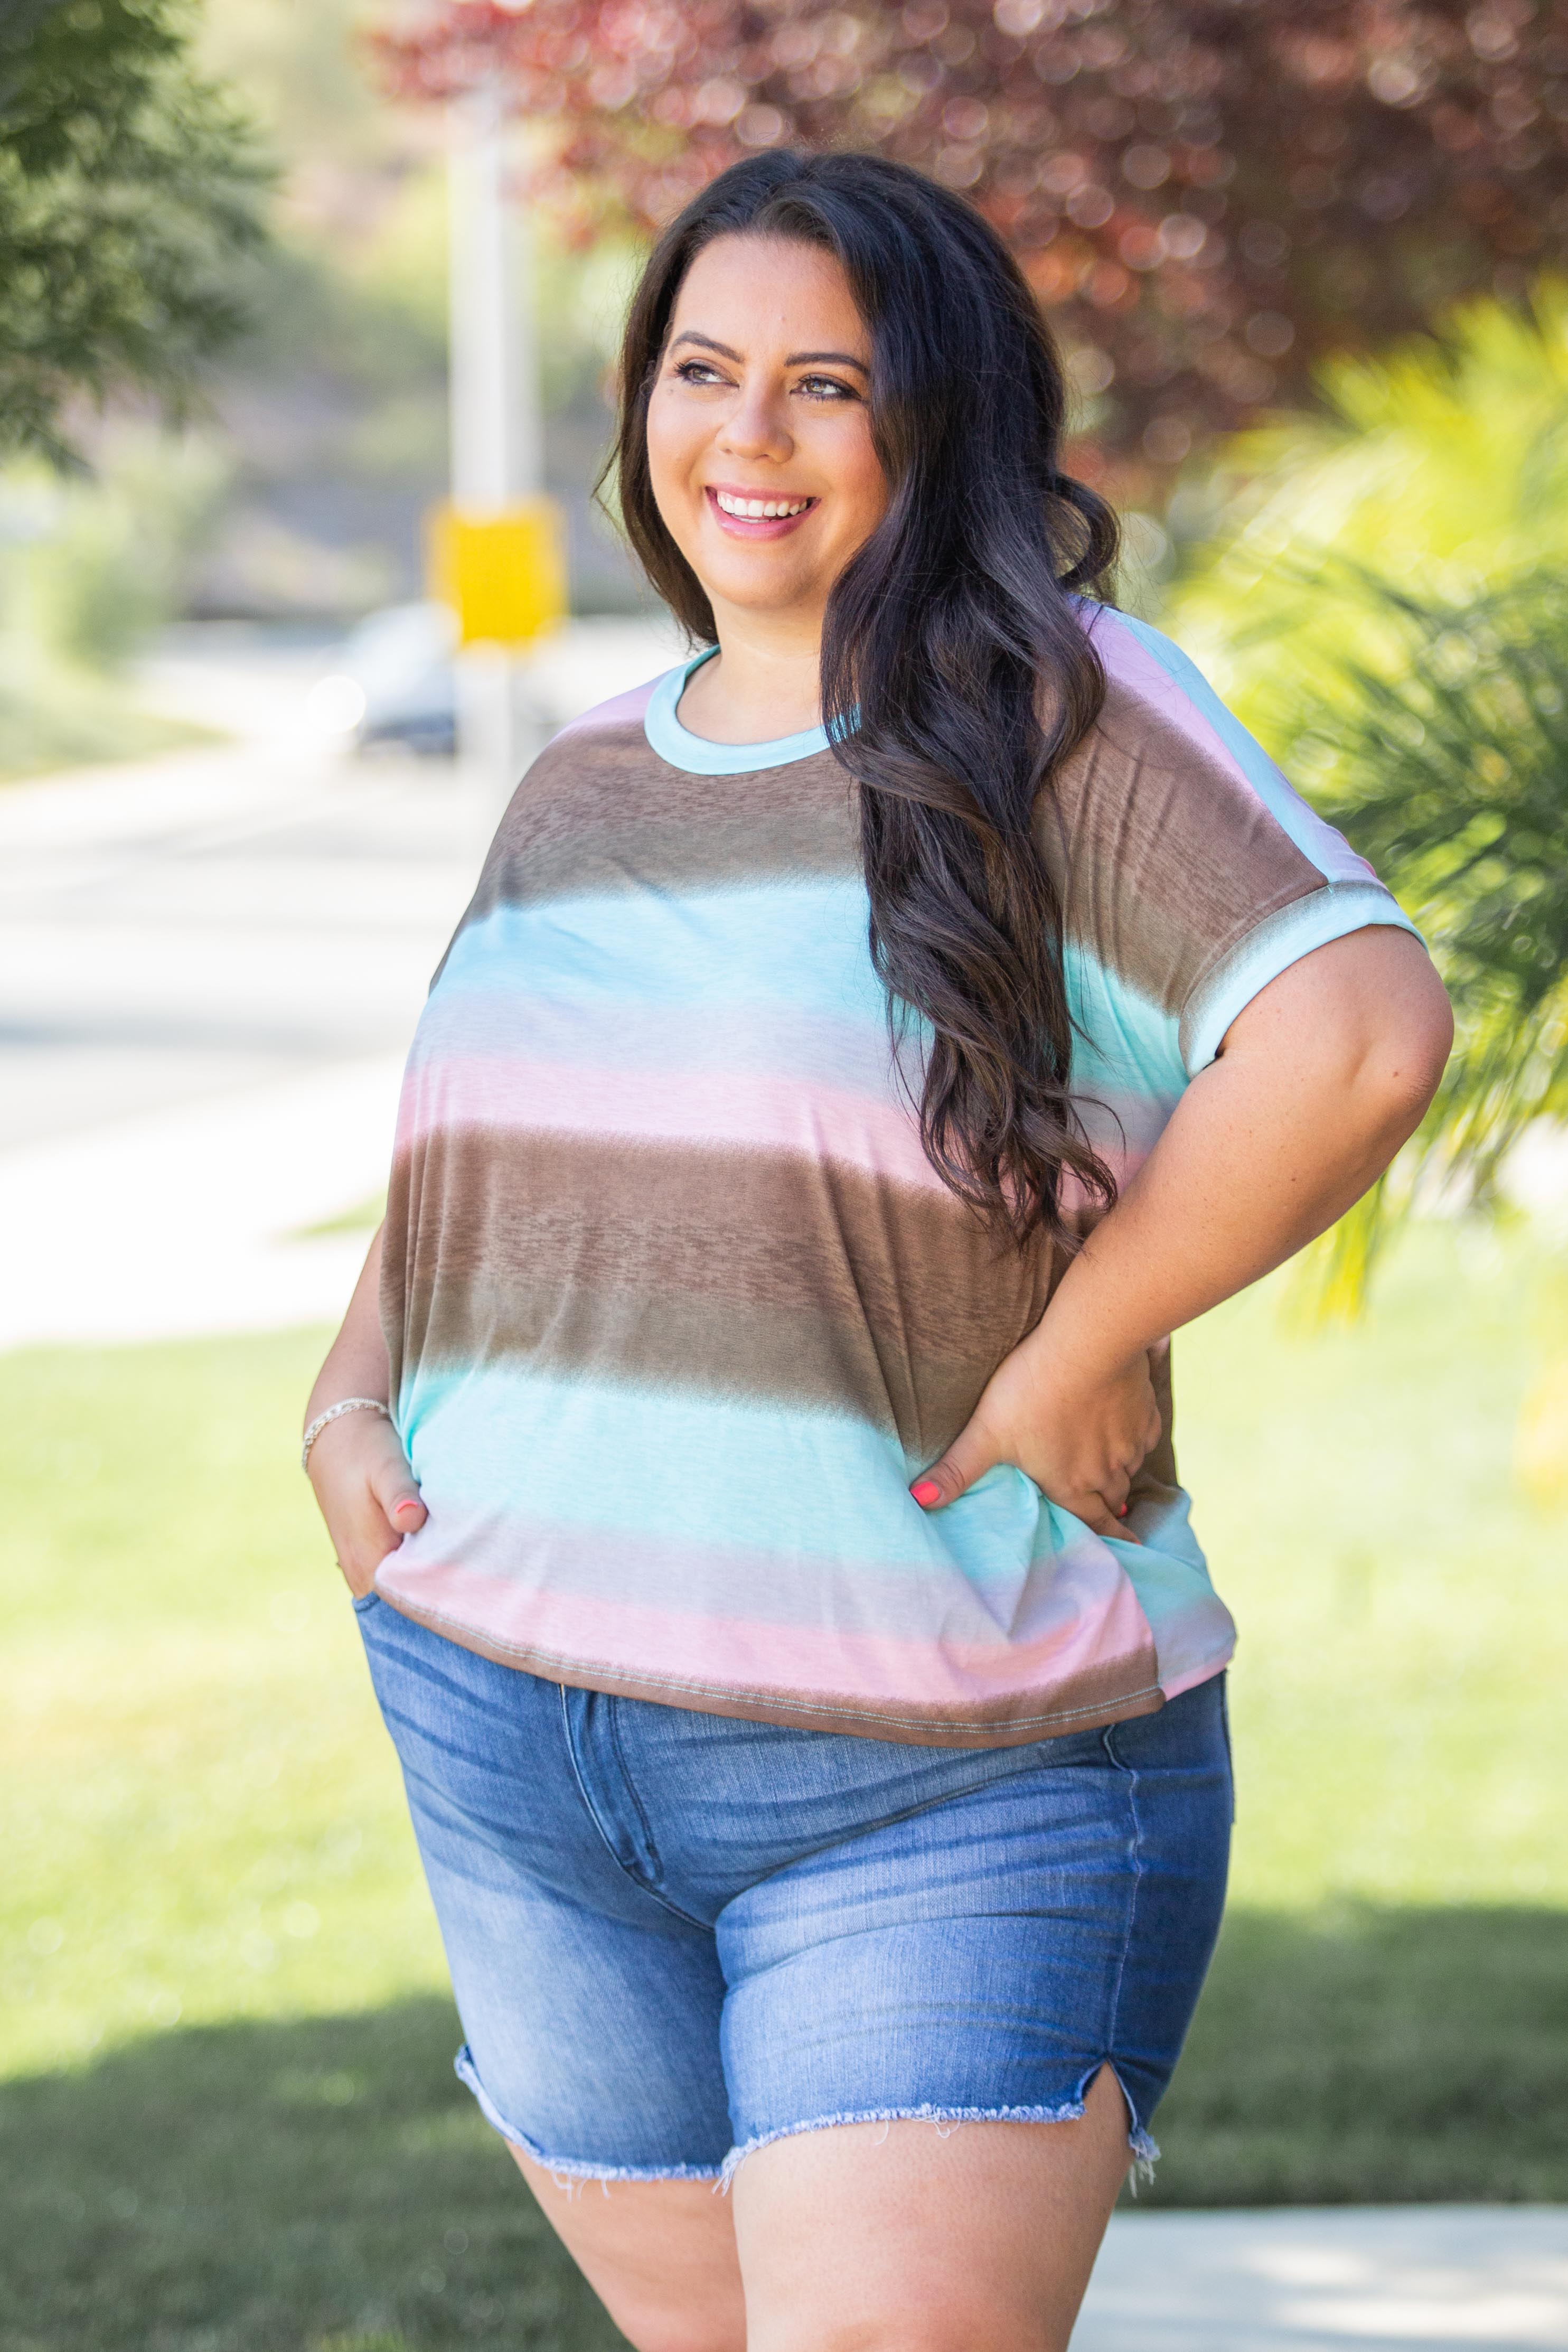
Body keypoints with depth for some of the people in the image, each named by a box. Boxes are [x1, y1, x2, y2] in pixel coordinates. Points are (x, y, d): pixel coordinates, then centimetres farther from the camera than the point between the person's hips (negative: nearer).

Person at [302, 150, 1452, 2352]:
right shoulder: (582, 783, 13)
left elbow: (1359, 1036, -23)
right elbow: (461, 1164, 26)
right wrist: (353, 1409, 8)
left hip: (950, 1785, -6)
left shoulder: (1053, 716, -8)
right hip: (515, 1744, 6)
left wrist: (1078, 1354, -17)